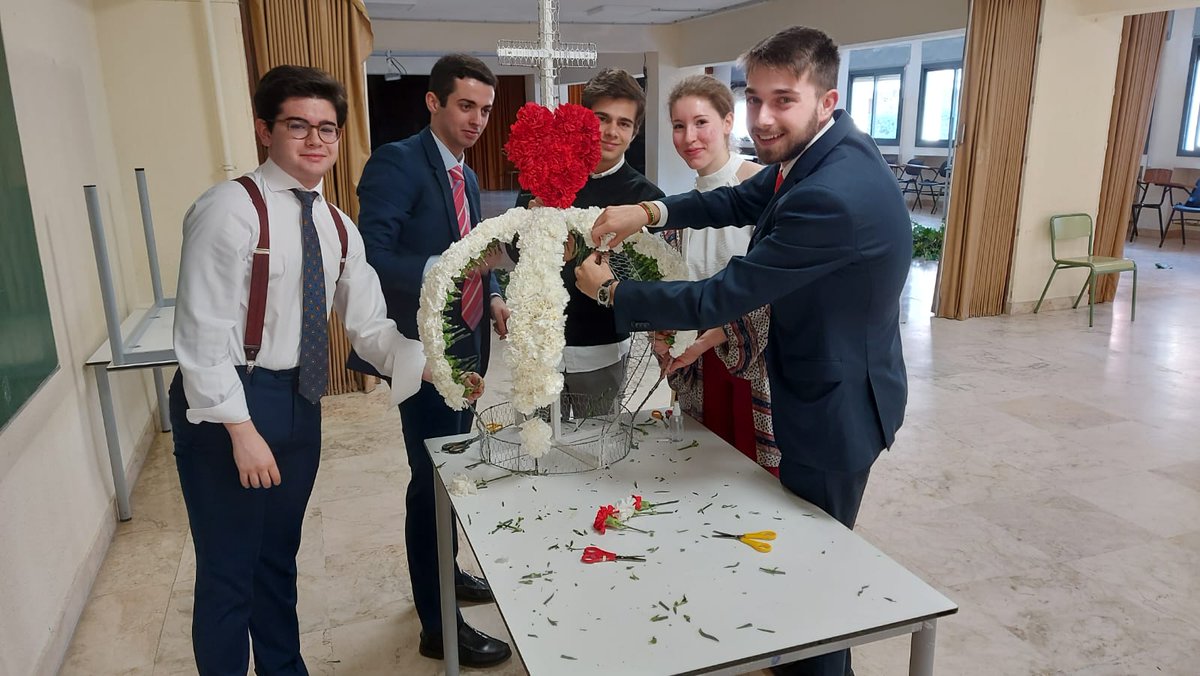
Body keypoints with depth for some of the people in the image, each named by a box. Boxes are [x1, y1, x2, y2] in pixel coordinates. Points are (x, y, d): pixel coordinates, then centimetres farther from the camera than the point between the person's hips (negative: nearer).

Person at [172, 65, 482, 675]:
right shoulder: (231, 208, -16)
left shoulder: (337, 228, 6)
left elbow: (369, 326, 2)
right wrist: (242, 429, -21)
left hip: (300, 400, 7)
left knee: (280, 555, 23)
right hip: (228, 403, -7)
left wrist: (434, 369, -11)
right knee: (228, 568, 7)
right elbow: (201, 333, -19)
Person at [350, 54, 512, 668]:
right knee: (432, 479, 0)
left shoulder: (465, 175, 13)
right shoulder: (396, 163, -14)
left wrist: (493, 295, 4)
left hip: (465, 344, 9)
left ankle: (445, 571, 40)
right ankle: (438, 626, 14)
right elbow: (372, 260, -23)